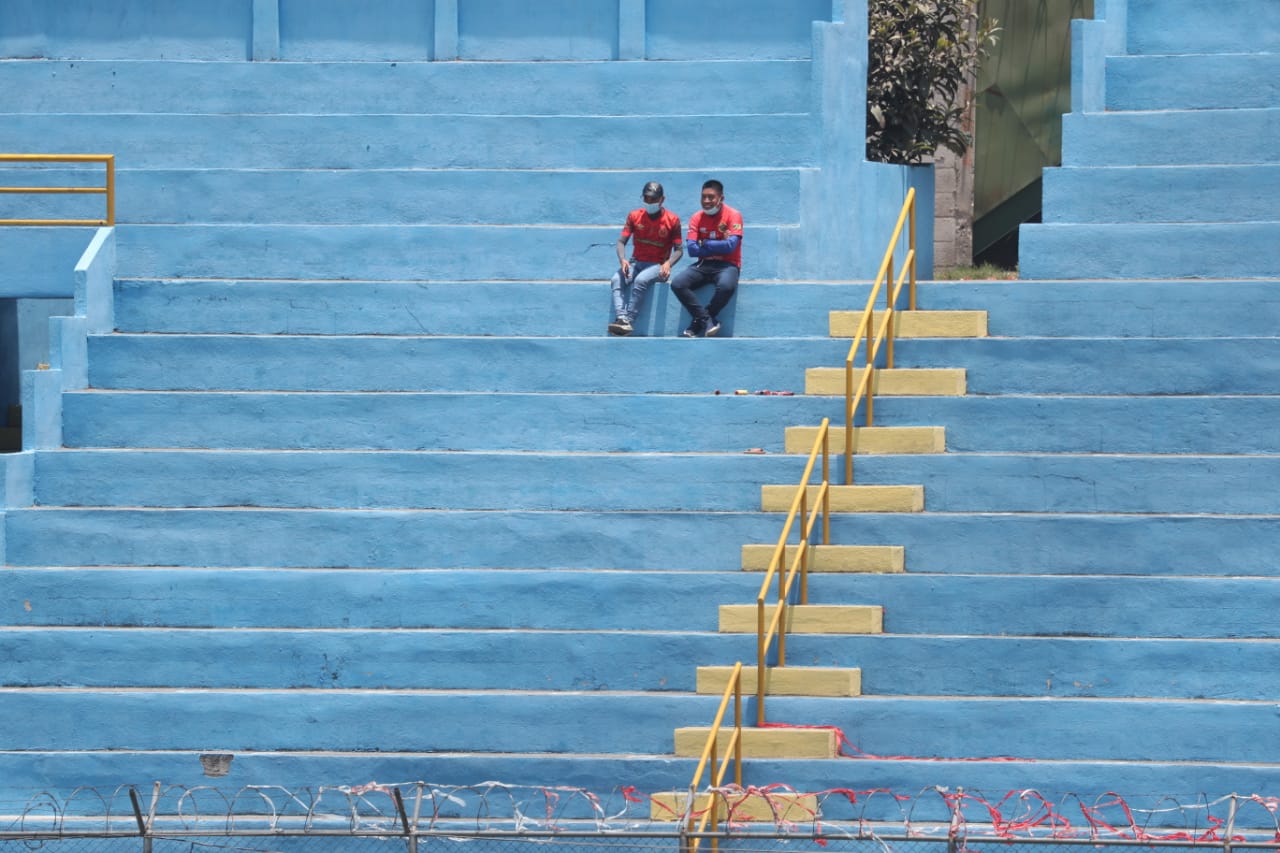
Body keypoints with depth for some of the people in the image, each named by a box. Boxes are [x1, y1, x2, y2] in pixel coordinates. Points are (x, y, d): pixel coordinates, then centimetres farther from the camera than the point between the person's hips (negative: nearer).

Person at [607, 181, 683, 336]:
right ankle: (621, 319, -45)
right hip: (636, 263, 3)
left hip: (657, 265, -3)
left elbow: (678, 249, -1)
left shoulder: (672, 220, -2)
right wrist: (622, 259, -19)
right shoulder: (634, 216, 6)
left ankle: (629, 321, -39)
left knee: (640, 280, -36)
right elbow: (621, 242, 3)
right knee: (617, 280, -29)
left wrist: (668, 263, -23)